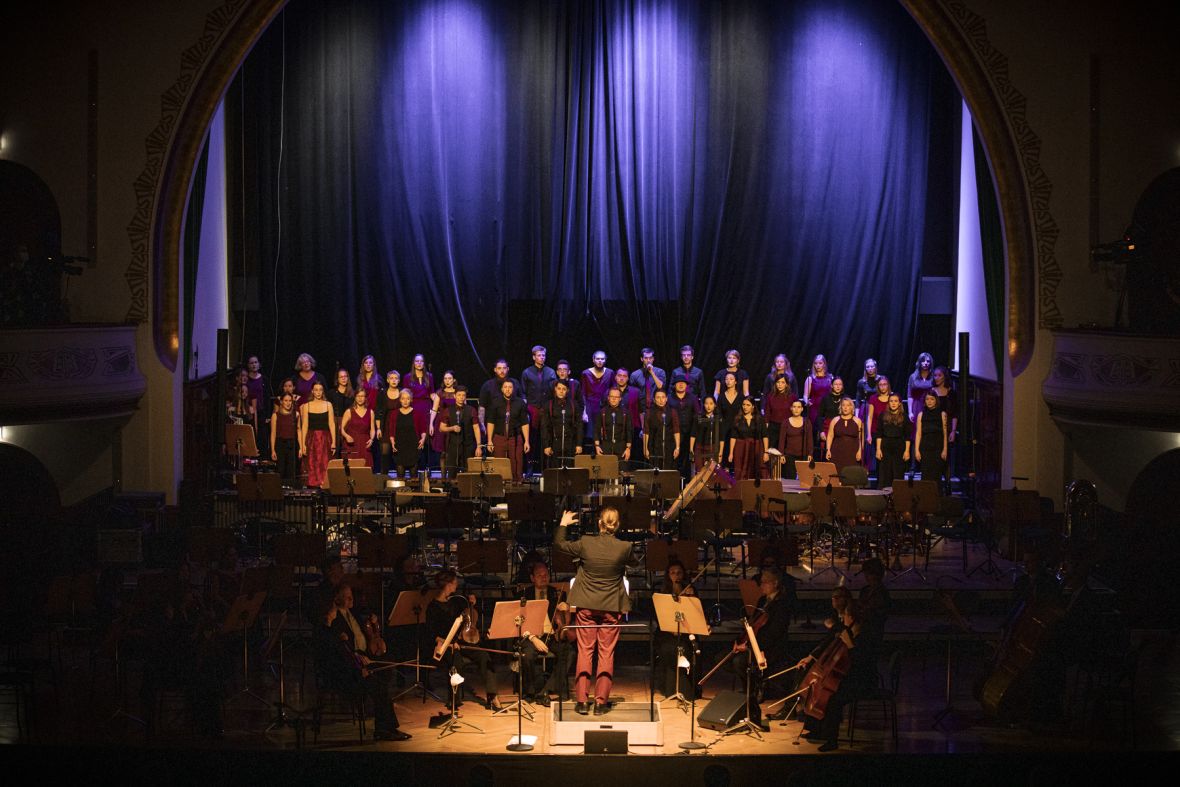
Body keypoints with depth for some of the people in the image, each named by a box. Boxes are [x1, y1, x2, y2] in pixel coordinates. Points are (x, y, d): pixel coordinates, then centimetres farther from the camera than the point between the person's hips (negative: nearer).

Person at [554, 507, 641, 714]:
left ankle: (582, 701, 7)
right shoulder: (624, 548, -13)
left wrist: (563, 524, 20)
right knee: (606, 653, 6)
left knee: (585, 651, 8)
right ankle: (601, 701, 6)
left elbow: (558, 544, 6)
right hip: (611, 607, -1)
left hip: (587, 606, 1)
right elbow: (635, 564, 9)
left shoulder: (585, 543, -11)